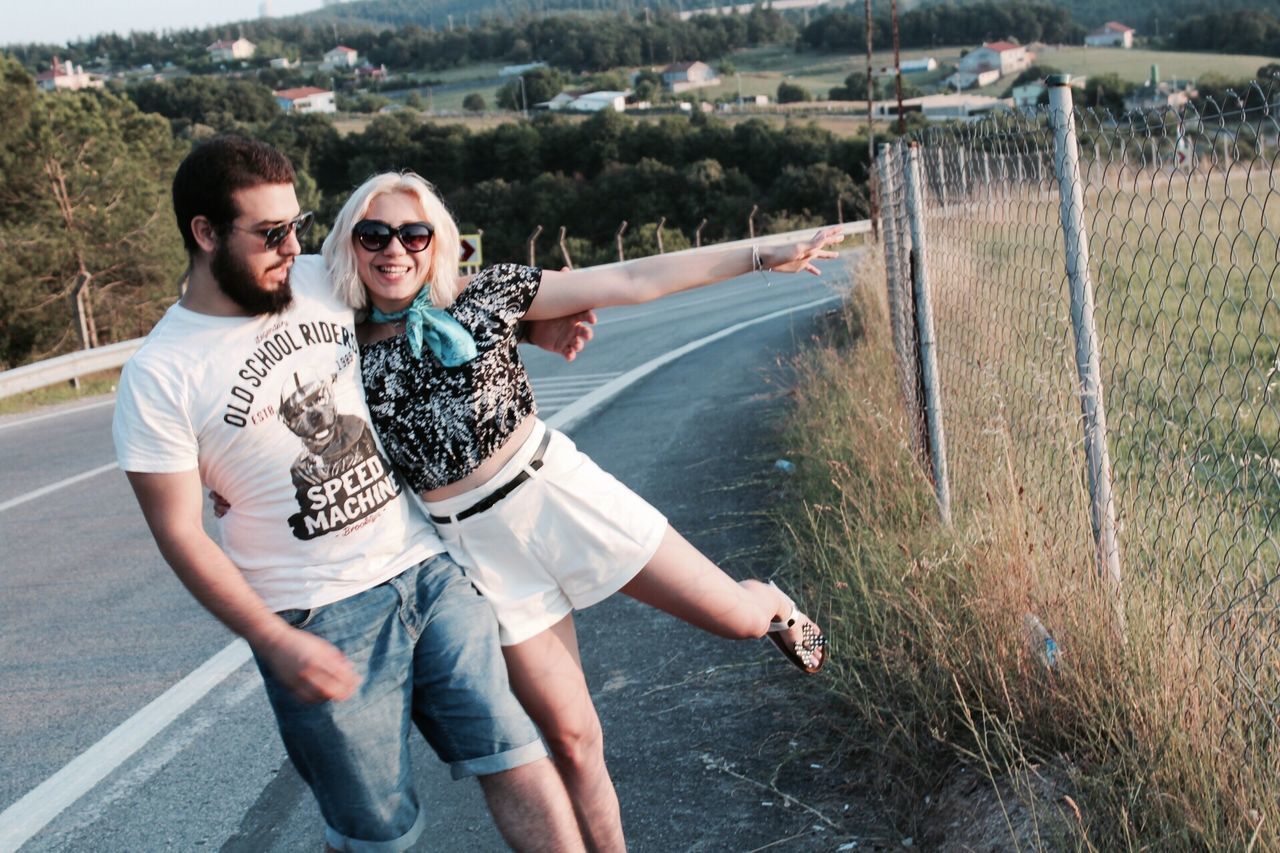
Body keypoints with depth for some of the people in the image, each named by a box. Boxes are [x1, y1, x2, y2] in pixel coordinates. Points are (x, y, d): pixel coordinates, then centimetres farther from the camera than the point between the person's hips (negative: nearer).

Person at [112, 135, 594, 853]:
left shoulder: (323, 280, 4)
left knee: (512, 753, -1)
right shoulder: (160, 376, -9)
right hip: (319, 623, -4)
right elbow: (180, 534, -9)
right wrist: (277, 643, -17)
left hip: (428, 569, 4)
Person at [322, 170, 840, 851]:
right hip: (481, 548, 0)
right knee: (571, 738, 6)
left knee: (736, 618, 6)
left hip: (559, 492, 0)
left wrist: (763, 256, -5)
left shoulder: (484, 295, -4)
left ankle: (775, 607, 44)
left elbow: (628, 282, -4)